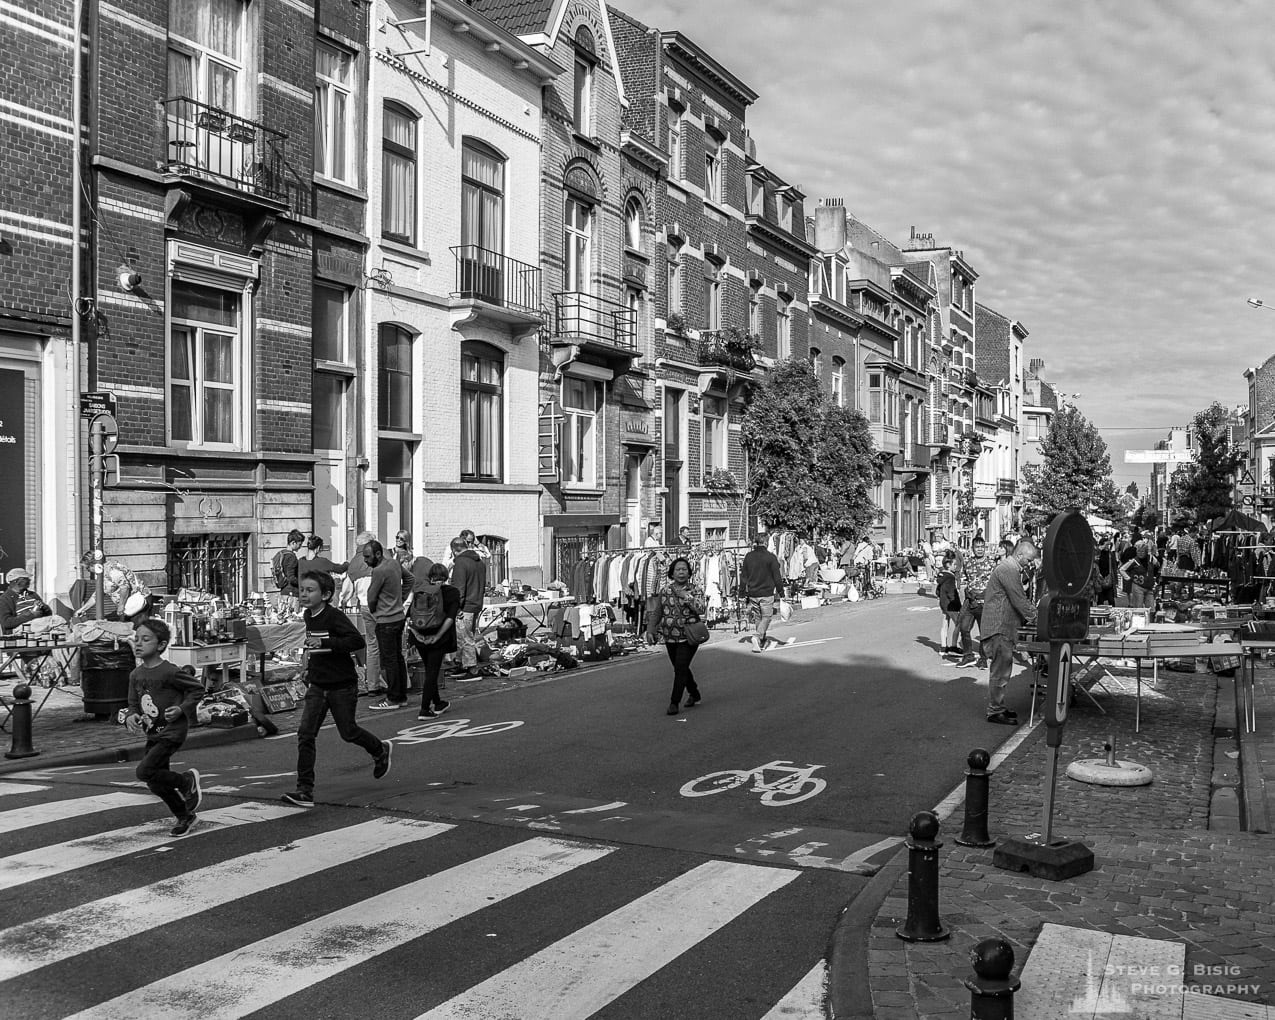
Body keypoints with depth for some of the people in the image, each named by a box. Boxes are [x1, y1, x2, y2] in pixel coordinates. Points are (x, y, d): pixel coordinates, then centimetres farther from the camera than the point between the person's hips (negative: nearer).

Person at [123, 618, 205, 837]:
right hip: (152, 735, 8)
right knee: (155, 784, 11)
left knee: (144, 771, -19)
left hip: (172, 732, -8)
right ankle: (185, 816, 31)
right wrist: (131, 717, -11)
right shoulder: (135, 675, 4)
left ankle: (187, 781, 5)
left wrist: (182, 708, -20)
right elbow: (133, 705, 10)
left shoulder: (169, 672, -17)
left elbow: (198, 689, -8)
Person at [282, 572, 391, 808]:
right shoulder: (307, 615, 6)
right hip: (317, 686, 6)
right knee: (305, 733, -7)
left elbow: (357, 640, -29)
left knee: (348, 732, 8)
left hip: (342, 686, -6)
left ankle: (380, 750, 39)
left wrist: (325, 643, -34)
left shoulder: (334, 617, -18)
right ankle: (305, 791, -5)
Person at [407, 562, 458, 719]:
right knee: (432, 672, 2)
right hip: (438, 639, -4)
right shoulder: (451, 592, -2)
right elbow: (450, 618, -14)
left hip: (420, 637, 4)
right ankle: (424, 709, -3)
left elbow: (409, 616, -2)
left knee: (430, 670, 19)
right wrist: (437, 636, -14)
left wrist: (415, 632, -4)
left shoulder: (419, 590, 6)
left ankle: (437, 703, 33)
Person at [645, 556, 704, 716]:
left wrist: (686, 596, -24)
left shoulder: (695, 591, -5)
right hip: (670, 638, 4)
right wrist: (650, 631, -3)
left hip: (688, 638, -4)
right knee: (680, 668, 16)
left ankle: (674, 703, -2)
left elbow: (700, 610, -21)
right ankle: (694, 695, 36)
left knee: (681, 669, -10)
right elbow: (656, 612, 6)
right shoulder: (664, 591, 4)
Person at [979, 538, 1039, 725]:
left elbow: (1017, 600, 24)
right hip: (999, 628, -11)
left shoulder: (1011, 569, 19)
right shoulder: (1008, 569, -16)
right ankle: (994, 712, 0)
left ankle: (998, 707, 24)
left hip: (1003, 628, 11)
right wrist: (1036, 617, -10)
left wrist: (1031, 614, 14)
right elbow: (1019, 600, -18)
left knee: (1002, 670, 16)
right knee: (1000, 671, -6)